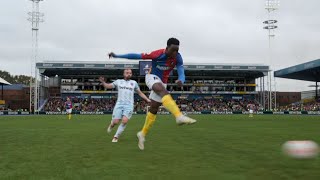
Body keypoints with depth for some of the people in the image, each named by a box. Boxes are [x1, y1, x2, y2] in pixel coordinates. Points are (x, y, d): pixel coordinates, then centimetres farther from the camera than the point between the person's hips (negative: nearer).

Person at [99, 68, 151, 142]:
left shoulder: (134, 83, 15)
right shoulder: (118, 81, 12)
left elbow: (140, 93, 20)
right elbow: (108, 86, 7)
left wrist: (147, 99, 10)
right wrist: (103, 82, -13)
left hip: (129, 105, 0)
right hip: (119, 104, 0)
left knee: (124, 121, -18)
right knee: (115, 122, -8)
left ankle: (116, 136, 1)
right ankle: (111, 124, 31)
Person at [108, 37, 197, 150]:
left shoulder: (178, 58, -18)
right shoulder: (157, 54, -27)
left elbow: (181, 74, -25)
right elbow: (136, 56, -20)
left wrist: (180, 81, -51)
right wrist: (116, 56, -16)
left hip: (162, 82, 5)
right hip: (152, 77, -5)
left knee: (154, 109, 6)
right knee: (163, 90, -37)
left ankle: (143, 134, 23)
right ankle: (179, 116, -55)